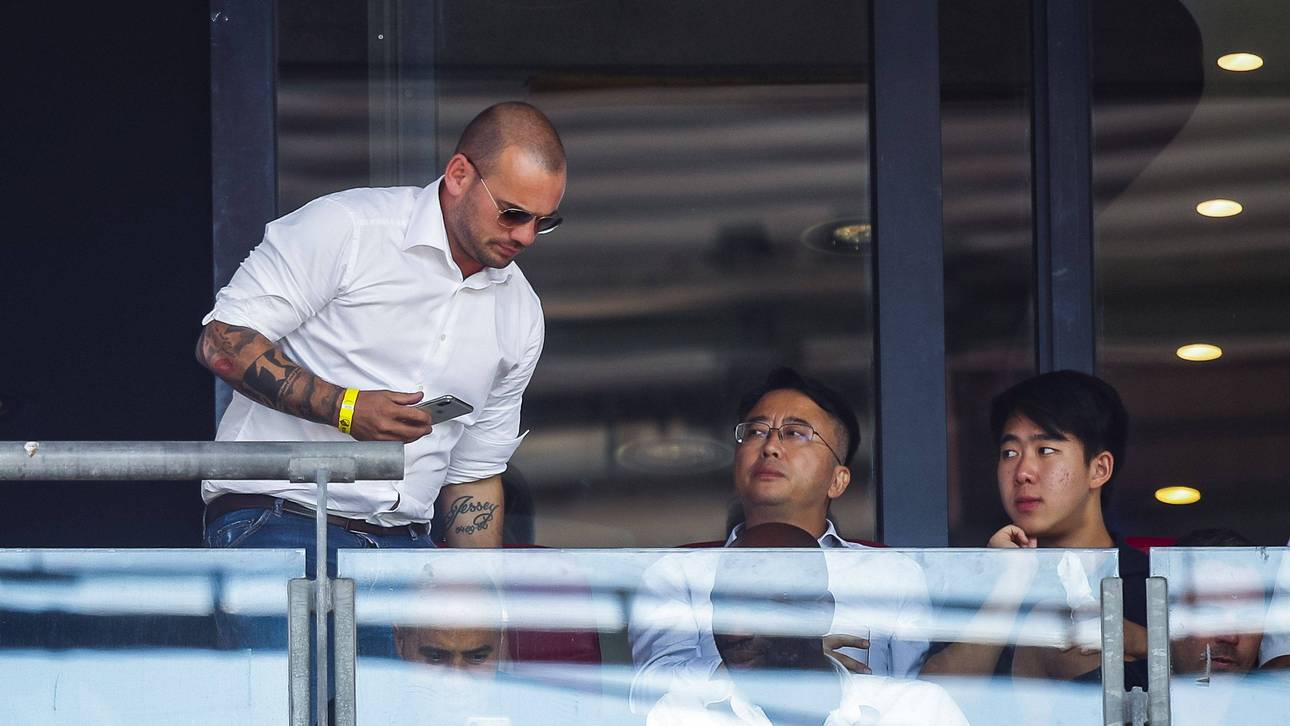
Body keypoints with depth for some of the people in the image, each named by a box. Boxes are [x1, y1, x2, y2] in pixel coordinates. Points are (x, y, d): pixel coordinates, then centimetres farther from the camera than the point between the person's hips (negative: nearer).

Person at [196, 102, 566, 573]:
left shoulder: (521, 316, 15)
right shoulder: (343, 228, -5)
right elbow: (221, 342, -8)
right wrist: (346, 407, -16)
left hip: (403, 544, 6)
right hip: (275, 524, -6)